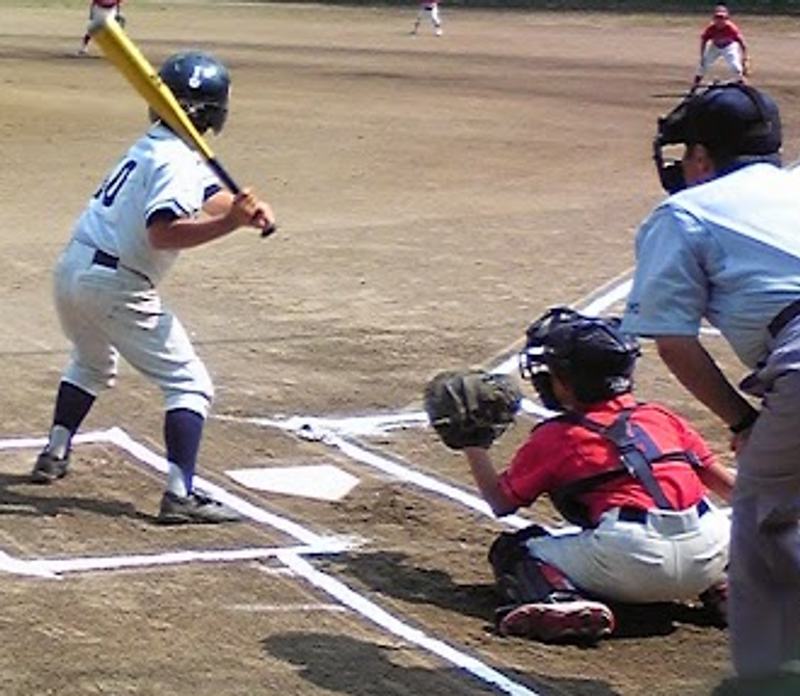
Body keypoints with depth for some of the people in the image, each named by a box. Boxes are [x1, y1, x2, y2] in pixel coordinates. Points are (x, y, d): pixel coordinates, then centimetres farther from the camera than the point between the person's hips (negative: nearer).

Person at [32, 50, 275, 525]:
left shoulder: (155, 144, 12)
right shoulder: (178, 161, -16)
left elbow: (212, 196, 8)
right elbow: (162, 233, -29)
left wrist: (249, 212, -11)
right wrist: (230, 223, -35)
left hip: (73, 268, 9)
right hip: (116, 285, -9)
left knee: (93, 364, 35)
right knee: (189, 384, -4)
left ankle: (54, 455, 38)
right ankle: (181, 494, -14)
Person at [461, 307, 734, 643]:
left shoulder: (553, 438, 10)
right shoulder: (662, 417, 20)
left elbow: (501, 503, 19)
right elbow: (723, 481, 18)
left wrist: (473, 445, 30)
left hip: (631, 560, -4)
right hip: (708, 559, 4)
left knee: (513, 549, 12)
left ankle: (565, 602, -16)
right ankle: (721, 586, 11)